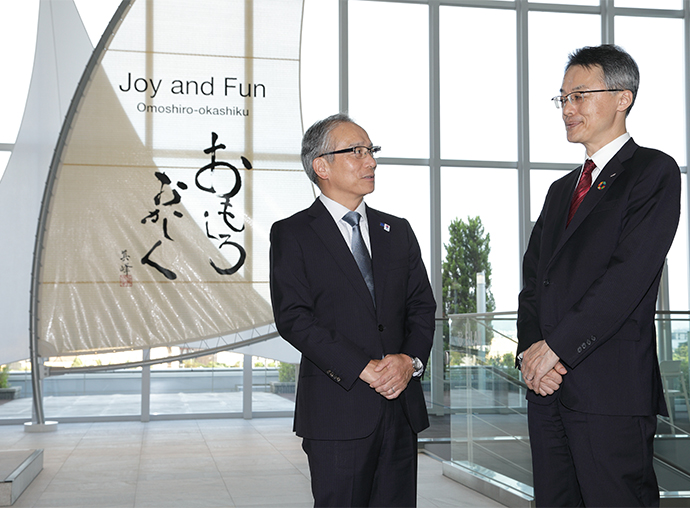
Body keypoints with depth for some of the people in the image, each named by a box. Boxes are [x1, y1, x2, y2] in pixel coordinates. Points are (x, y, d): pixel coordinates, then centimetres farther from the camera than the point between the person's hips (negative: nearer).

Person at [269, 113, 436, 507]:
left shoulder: (398, 231, 15)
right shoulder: (292, 234, 0)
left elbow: (422, 306, 11)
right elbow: (293, 317, -10)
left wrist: (411, 360, -9)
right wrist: (363, 369, -16)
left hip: (402, 406, 5)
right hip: (337, 409, -4)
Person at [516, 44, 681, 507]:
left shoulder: (654, 171, -2)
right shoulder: (561, 190, 21)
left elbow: (630, 274, -14)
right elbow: (533, 281, 15)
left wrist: (556, 346, -13)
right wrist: (530, 350, -3)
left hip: (612, 391, -7)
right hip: (548, 388, 7)